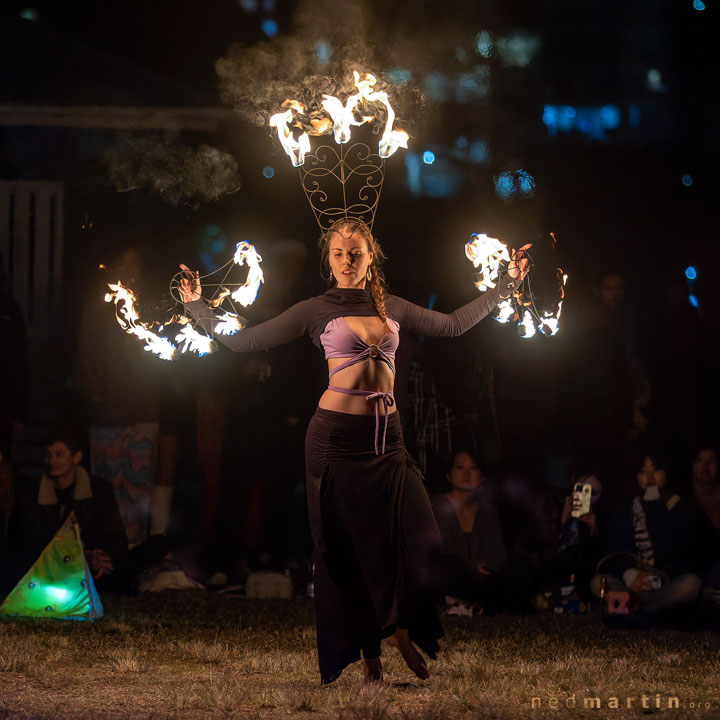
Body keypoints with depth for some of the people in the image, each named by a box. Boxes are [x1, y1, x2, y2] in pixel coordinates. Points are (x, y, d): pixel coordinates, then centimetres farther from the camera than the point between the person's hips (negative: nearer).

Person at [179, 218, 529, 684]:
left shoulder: (392, 308, 13)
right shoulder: (317, 311, 3)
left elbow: (454, 324, 23)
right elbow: (243, 341, 4)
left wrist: (507, 285, 26)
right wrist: (197, 306, -3)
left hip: (387, 436, 3)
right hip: (337, 436, -3)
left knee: (420, 539, -5)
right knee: (348, 548, 1)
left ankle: (402, 631, 19)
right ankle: (368, 653, 12)